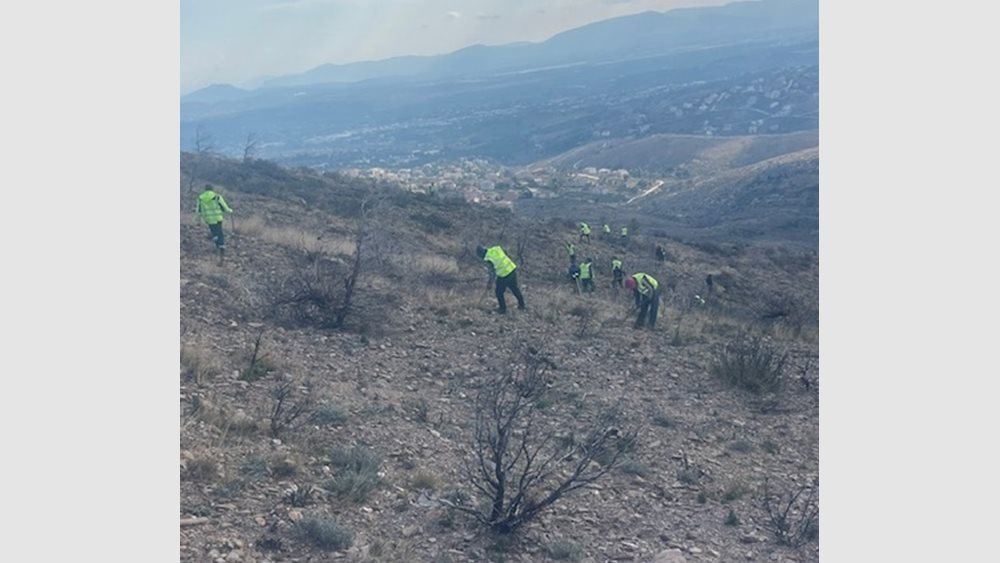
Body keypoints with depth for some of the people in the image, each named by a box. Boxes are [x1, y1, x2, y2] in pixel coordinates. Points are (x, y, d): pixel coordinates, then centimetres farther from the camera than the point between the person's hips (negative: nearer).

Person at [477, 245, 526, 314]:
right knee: (515, 289, 25)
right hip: (513, 269, 7)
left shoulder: (488, 260, -15)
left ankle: (503, 309, 29)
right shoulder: (496, 249, 2)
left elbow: (492, 273, -10)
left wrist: (489, 283, 7)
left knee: (499, 292, 16)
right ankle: (521, 304, 41)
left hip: (504, 275, -7)